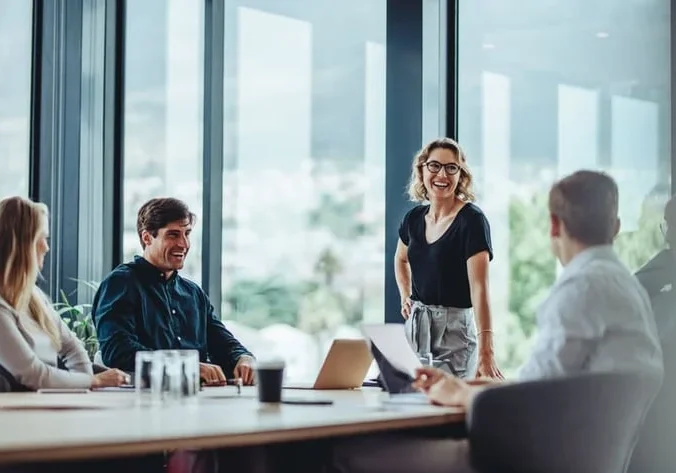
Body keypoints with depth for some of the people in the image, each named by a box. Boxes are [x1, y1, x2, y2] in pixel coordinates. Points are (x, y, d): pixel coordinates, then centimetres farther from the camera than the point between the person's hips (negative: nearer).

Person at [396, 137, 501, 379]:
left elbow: (479, 287, -24)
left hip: (454, 329, -6)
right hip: (415, 326, 6)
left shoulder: (472, 220, -14)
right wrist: (405, 297, 10)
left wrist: (486, 351, -33)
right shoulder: (415, 217, 5)